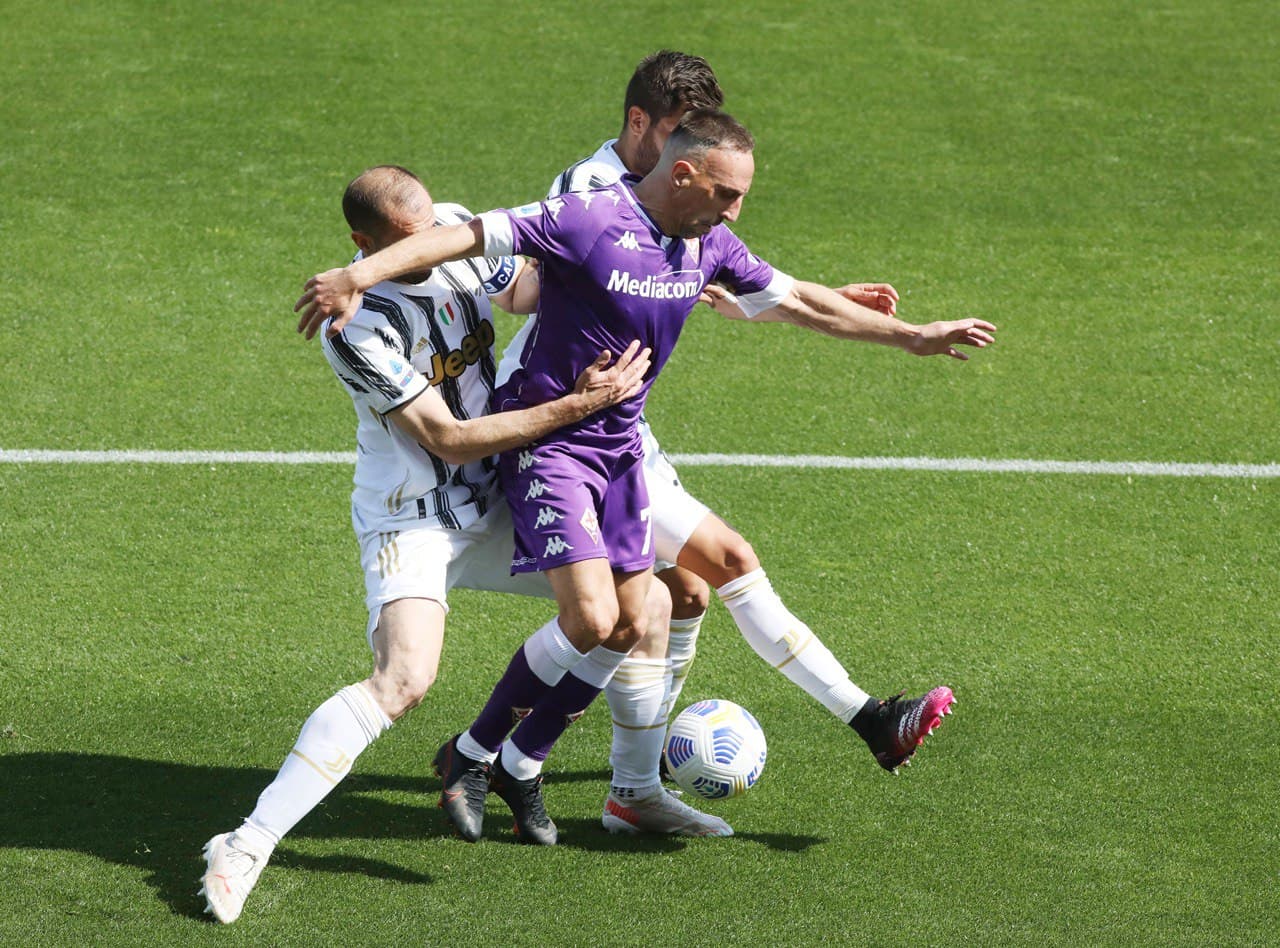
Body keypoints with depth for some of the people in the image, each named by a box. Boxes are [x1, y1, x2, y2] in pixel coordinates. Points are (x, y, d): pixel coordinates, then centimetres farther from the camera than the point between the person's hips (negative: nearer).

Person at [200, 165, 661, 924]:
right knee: (405, 679, -29)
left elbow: (534, 294, 16)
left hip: (493, 507, 8)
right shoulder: (358, 327, -25)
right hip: (411, 523, -8)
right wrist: (582, 405, -24)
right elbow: (448, 439, -23)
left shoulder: (461, 232, -6)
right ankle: (248, 845, -26)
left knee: (646, 603, 6)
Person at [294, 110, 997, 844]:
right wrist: (358, 276, -36)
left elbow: (795, 301, 15)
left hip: (619, 447, 8)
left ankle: (521, 763, 20)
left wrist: (914, 337, 20)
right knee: (591, 619, -18)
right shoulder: (587, 221, -21)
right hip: (548, 444, -8)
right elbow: (468, 238, -25)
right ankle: (475, 751, 2)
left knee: (630, 626, 4)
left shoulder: (709, 246, 2)